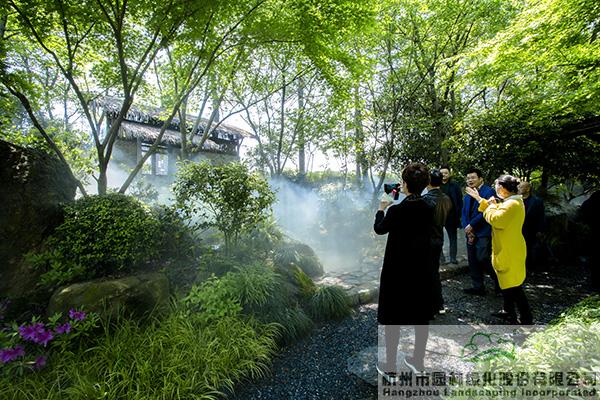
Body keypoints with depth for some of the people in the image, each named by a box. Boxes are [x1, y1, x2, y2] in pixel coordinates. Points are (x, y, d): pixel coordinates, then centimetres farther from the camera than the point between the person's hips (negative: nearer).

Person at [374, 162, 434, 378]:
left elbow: (379, 229, -5)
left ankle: (390, 366, 23)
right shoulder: (428, 209, -4)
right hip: (421, 269, 6)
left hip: (397, 271, -5)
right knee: (421, 317, 19)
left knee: (392, 319, 9)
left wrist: (381, 209, 13)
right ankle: (418, 361, 36)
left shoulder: (396, 210, -21)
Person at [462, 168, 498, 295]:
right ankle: (478, 287, 22)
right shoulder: (467, 195, 15)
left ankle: (499, 282, 15)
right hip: (470, 233, 7)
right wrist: (467, 229, -2)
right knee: (473, 261, 10)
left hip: (483, 233, -7)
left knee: (483, 259, -9)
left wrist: (471, 225, -14)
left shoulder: (488, 192, -7)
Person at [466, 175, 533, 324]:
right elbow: (496, 210, 19)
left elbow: (495, 219, -28)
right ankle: (509, 312, 36)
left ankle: (526, 319, 10)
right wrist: (479, 199, 17)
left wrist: (491, 205, -12)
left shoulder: (512, 204, -23)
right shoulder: (510, 202, 10)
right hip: (506, 250, 11)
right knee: (507, 284, 22)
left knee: (514, 287, -1)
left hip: (510, 252, -11)